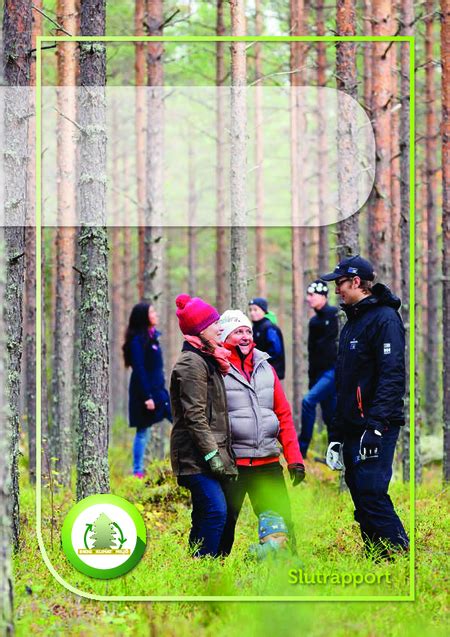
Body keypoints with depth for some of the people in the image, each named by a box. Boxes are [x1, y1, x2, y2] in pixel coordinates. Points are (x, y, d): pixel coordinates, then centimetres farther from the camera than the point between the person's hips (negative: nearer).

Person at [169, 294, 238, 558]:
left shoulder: (208, 361, 20)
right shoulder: (192, 363, -11)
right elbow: (195, 416, -18)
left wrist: (225, 454, 21)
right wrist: (212, 454, -21)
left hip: (206, 456, 10)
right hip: (196, 456, -10)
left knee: (204, 516, 10)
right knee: (216, 511, -18)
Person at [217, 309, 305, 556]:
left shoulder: (265, 368, 13)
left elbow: (284, 414, 13)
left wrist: (294, 458, 7)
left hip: (268, 464, 4)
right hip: (231, 464, -4)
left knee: (282, 525, 2)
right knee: (223, 526, 1)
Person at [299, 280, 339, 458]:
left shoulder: (336, 315, -7)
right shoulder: (314, 321, 15)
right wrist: (311, 380, 16)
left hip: (335, 370, -8)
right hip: (320, 372, 8)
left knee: (308, 401, -20)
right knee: (329, 416, 8)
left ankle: (302, 447, -16)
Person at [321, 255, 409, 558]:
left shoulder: (385, 318, -9)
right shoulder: (352, 322, 20)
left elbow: (392, 375, -18)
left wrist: (376, 424, -25)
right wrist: (336, 435, 20)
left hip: (376, 427, -9)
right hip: (352, 428, 9)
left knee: (372, 494, -15)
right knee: (361, 498, 7)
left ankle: (400, 554, -11)